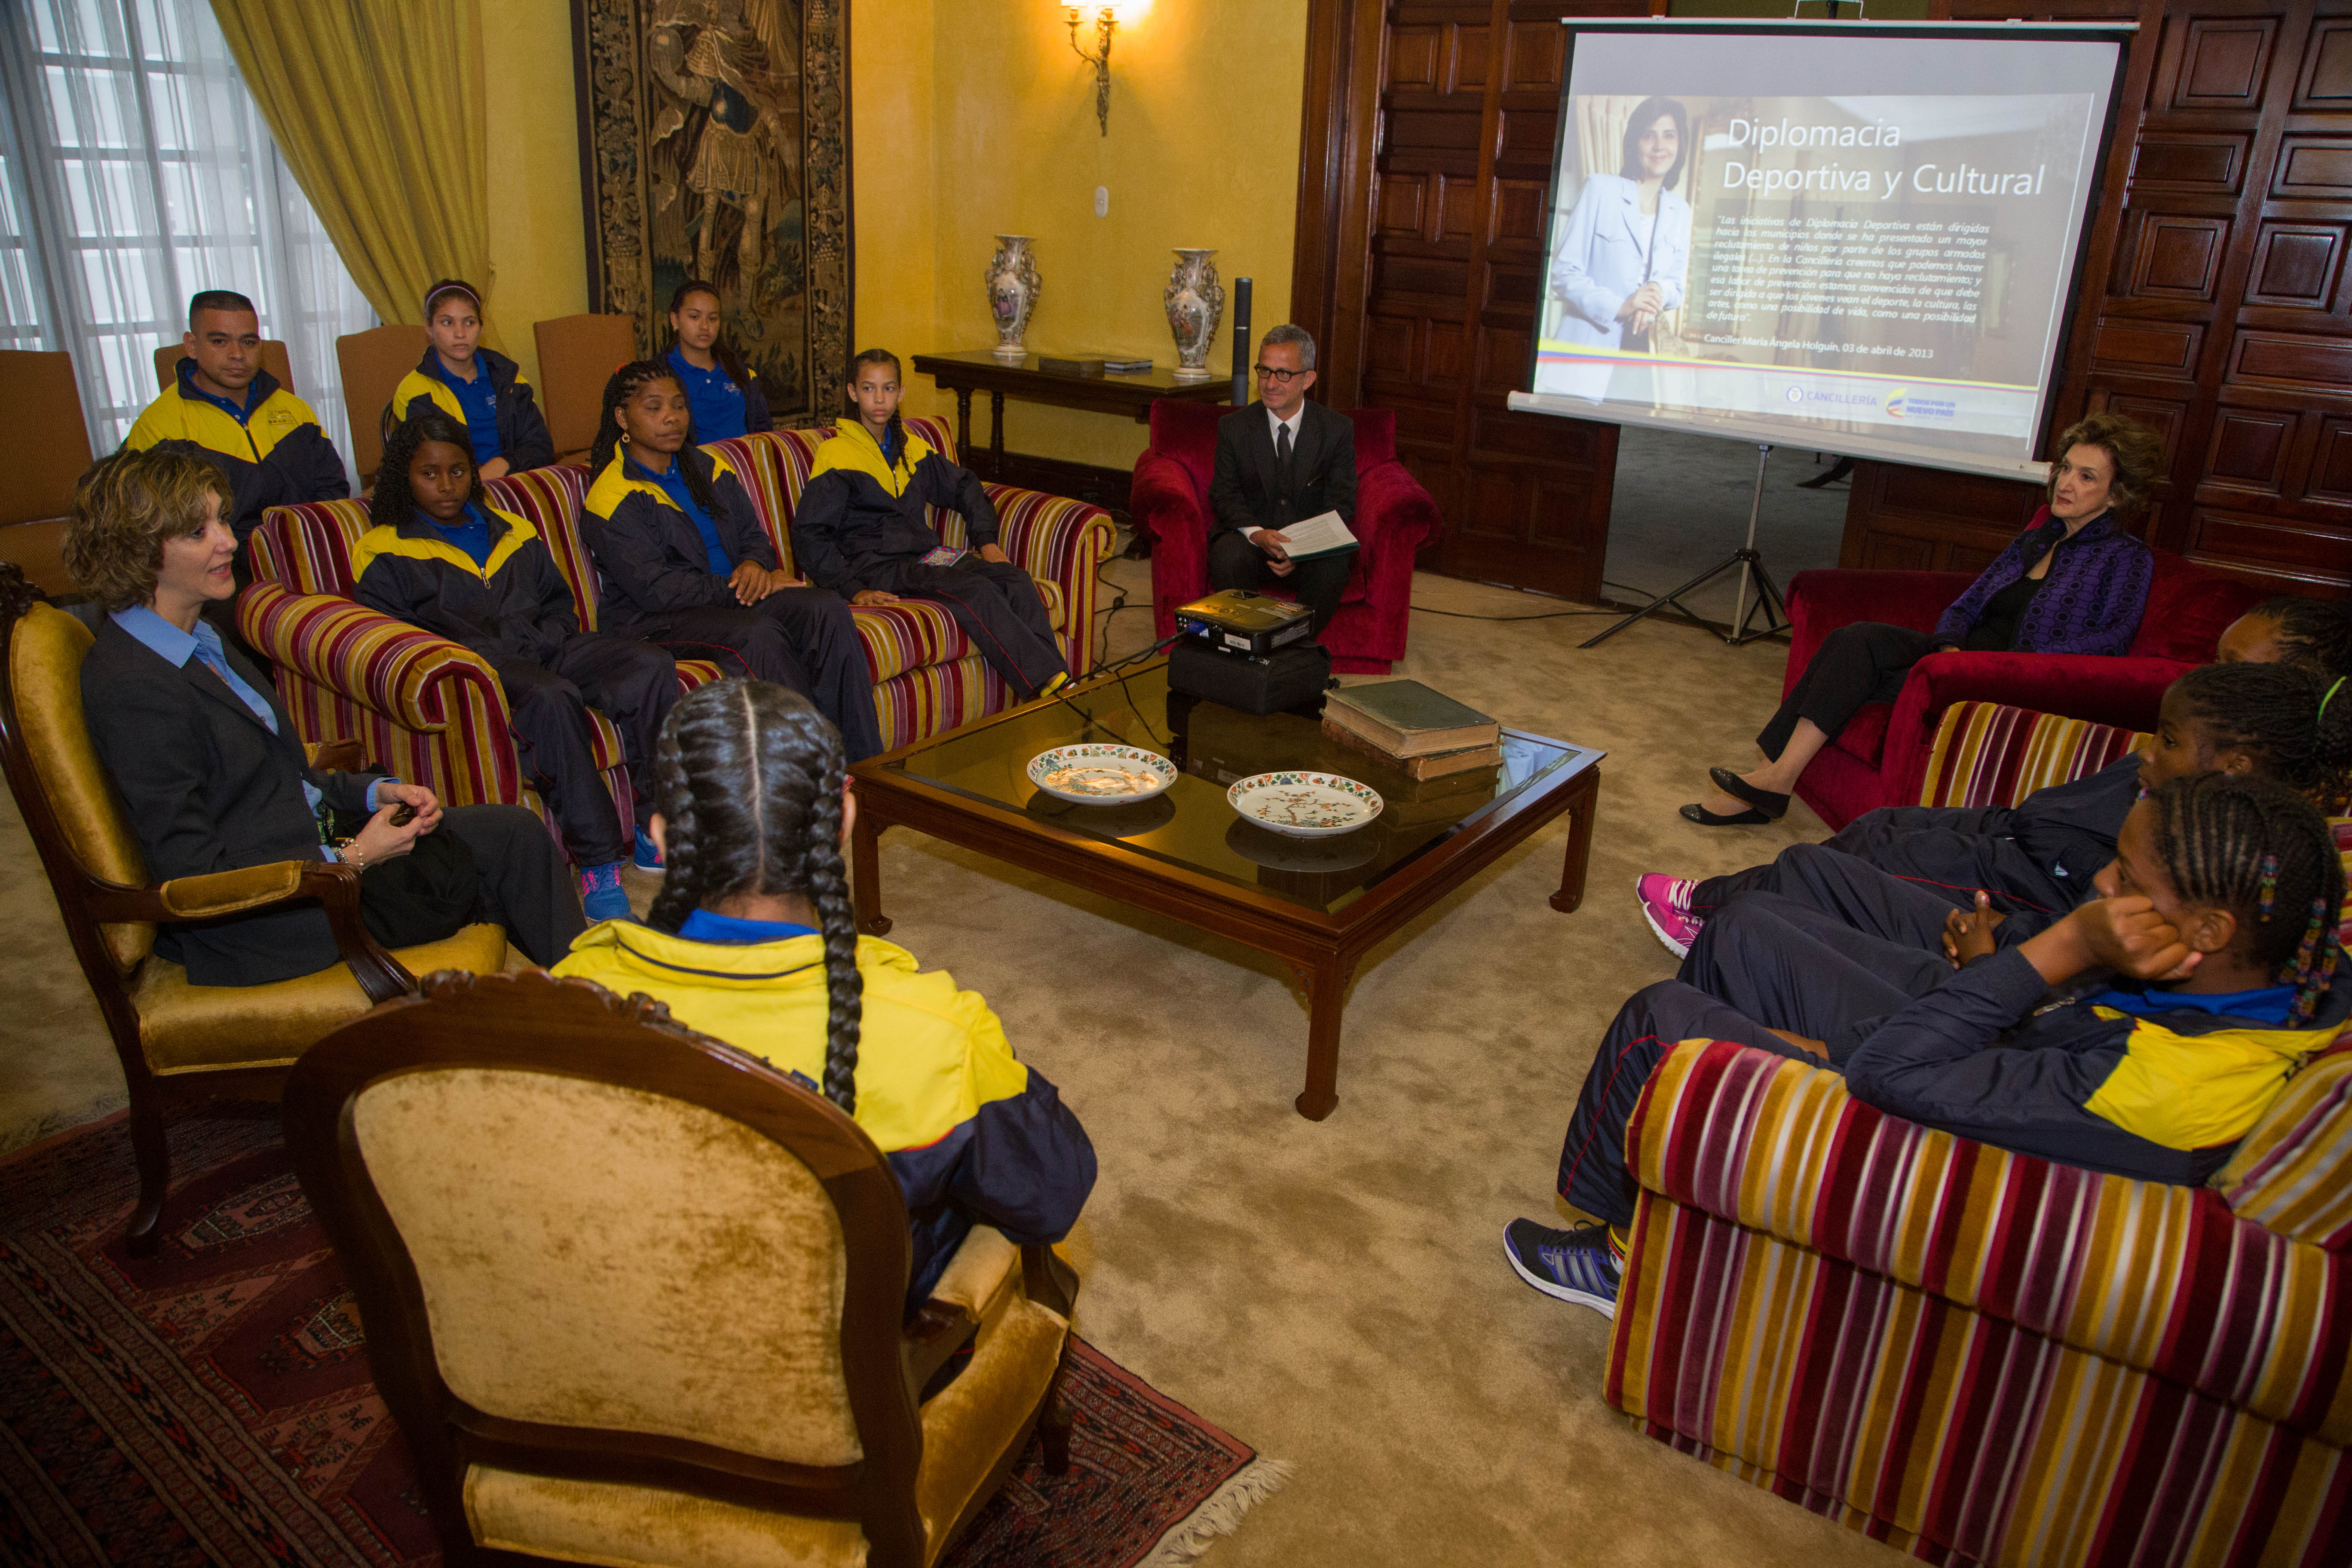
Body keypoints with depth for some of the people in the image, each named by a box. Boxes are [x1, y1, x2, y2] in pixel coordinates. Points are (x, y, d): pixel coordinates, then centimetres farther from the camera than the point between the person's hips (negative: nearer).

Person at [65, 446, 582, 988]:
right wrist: (351, 859, -20)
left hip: (314, 850, 9)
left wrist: (376, 791, 0)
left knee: (515, 831, -1)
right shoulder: (132, 688, -21)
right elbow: (194, 876, -21)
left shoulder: (196, 639, 8)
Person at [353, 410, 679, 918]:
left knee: (651, 665, -24)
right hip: (477, 664, -5)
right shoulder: (385, 552, 13)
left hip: (546, 648, 5)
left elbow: (558, 602, 30)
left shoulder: (514, 533, 29)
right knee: (550, 698, -40)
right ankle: (598, 861, -38)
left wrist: (552, 641, 8)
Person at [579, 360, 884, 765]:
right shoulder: (612, 499, -6)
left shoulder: (709, 468, 16)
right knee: (758, 633, -36)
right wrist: (738, 586, -15)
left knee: (829, 609, -21)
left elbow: (754, 536, 18)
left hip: (734, 594, 6)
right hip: (655, 621, -6)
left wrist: (755, 565, -7)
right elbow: (656, 591, -15)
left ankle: (864, 763, -25)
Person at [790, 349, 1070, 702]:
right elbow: (809, 536, -7)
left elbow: (963, 485, 30)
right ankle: (1046, 684, -36)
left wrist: (986, 539, 12)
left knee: (1015, 580, -21)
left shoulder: (912, 448, 19)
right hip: (879, 566, -6)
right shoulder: (836, 454, -2)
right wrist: (854, 590, -18)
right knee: (975, 591, -32)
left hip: (926, 554, 7)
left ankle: (1061, 682, -29)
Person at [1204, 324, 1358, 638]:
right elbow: (1224, 495, 0)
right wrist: (1257, 533, -22)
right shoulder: (1233, 427, 2)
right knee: (1227, 559, -33)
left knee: (1332, 567, -34)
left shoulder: (1338, 430, 0)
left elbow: (1340, 505, -3)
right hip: (1249, 536, 1)